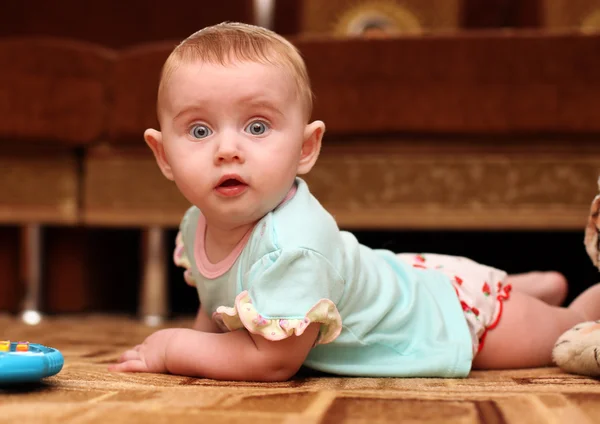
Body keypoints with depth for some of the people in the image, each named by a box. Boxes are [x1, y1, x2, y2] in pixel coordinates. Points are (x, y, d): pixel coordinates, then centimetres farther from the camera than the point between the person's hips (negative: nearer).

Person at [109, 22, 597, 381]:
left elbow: (275, 360, -39)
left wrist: (174, 349, -30)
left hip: (458, 309, -7)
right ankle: (539, 284, 58)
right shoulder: (197, 225, -17)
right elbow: (218, 305, 3)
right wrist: (200, 342, -14)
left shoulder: (295, 243, -45)